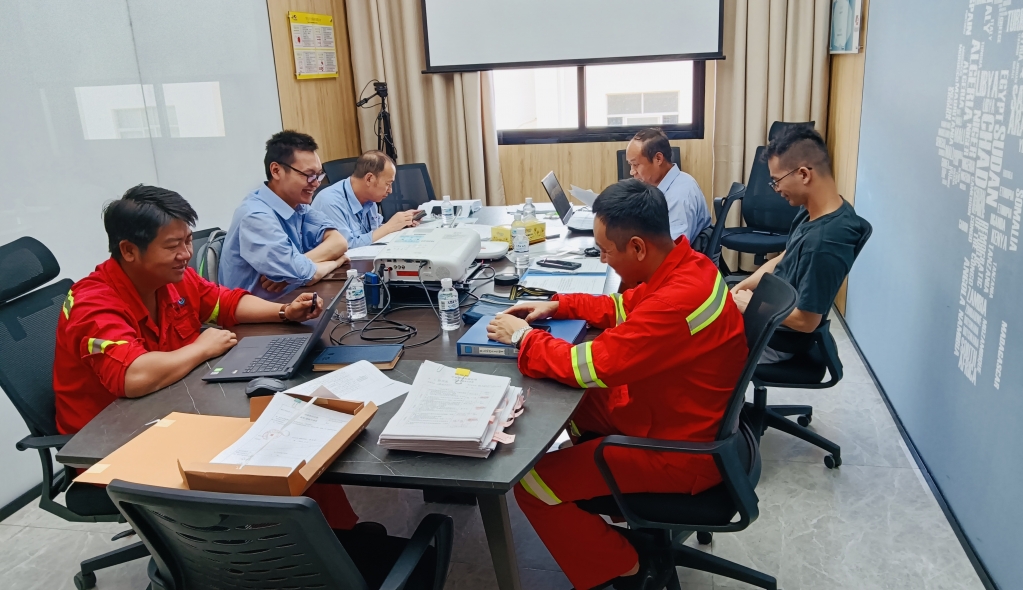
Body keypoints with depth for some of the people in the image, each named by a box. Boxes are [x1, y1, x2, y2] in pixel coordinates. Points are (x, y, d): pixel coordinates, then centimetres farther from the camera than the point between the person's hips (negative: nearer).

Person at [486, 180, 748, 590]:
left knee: (532, 483, -10)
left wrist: (523, 337, -14)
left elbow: (591, 365, -29)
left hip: (681, 449, -10)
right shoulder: (683, 265, -5)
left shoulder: (678, 301, -34)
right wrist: (558, 305, 2)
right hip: (670, 411, 10)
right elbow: (625, 307, 13)